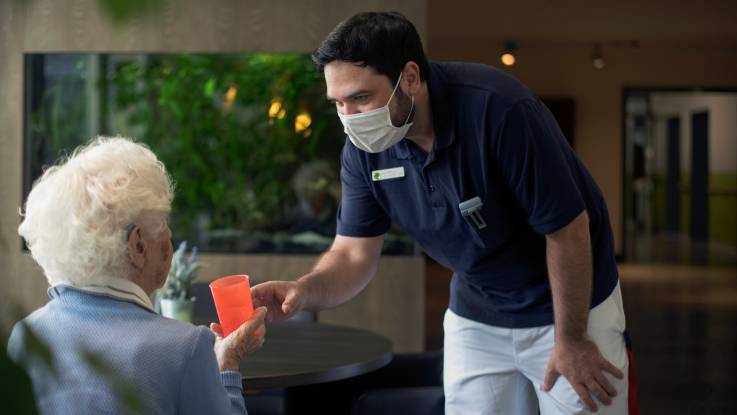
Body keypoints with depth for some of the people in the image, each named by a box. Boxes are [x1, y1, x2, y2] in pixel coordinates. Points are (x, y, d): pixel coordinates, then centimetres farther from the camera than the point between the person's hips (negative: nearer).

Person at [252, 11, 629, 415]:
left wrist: (572, 339, -17)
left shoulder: (499, 108, -30)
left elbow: (567, 227, -24)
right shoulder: (363, 149, -12)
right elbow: (354, 253, -6)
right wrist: (303, 290, -28)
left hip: (570, 306, -4)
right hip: (476, 317, 5)